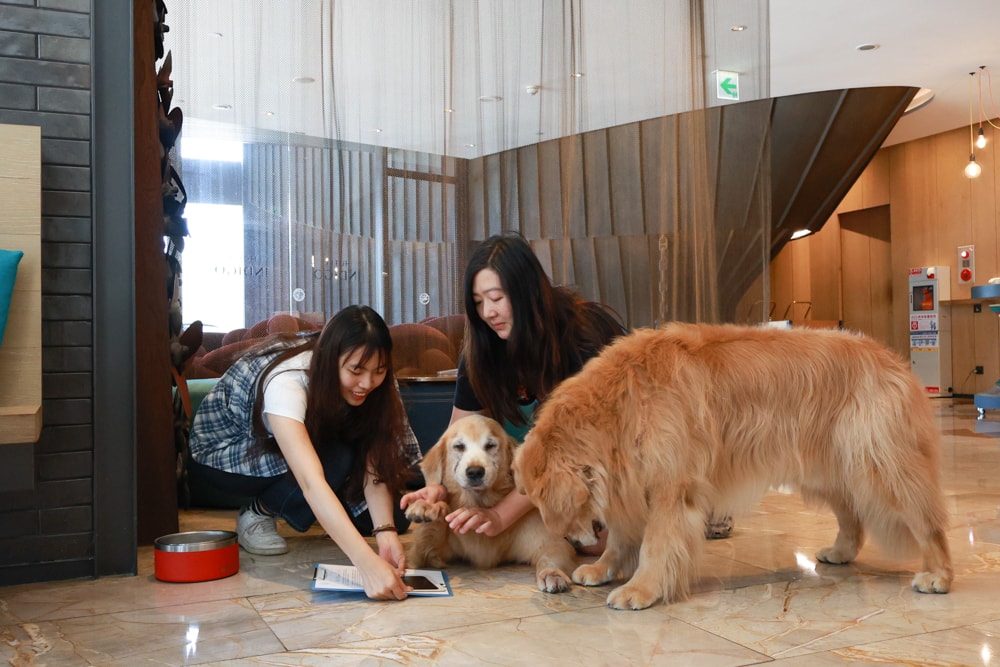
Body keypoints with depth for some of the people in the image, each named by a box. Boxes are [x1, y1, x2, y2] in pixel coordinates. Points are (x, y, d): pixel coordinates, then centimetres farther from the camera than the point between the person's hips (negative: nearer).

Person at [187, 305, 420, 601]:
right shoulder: (286, 380, -39)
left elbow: (374, 464, -23)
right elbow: (311, 482, -50)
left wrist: (385, 532, -41)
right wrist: (366, 562, -59)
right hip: (221, 452, -5)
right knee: (336, 460, -32)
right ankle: (257, 514, -9)